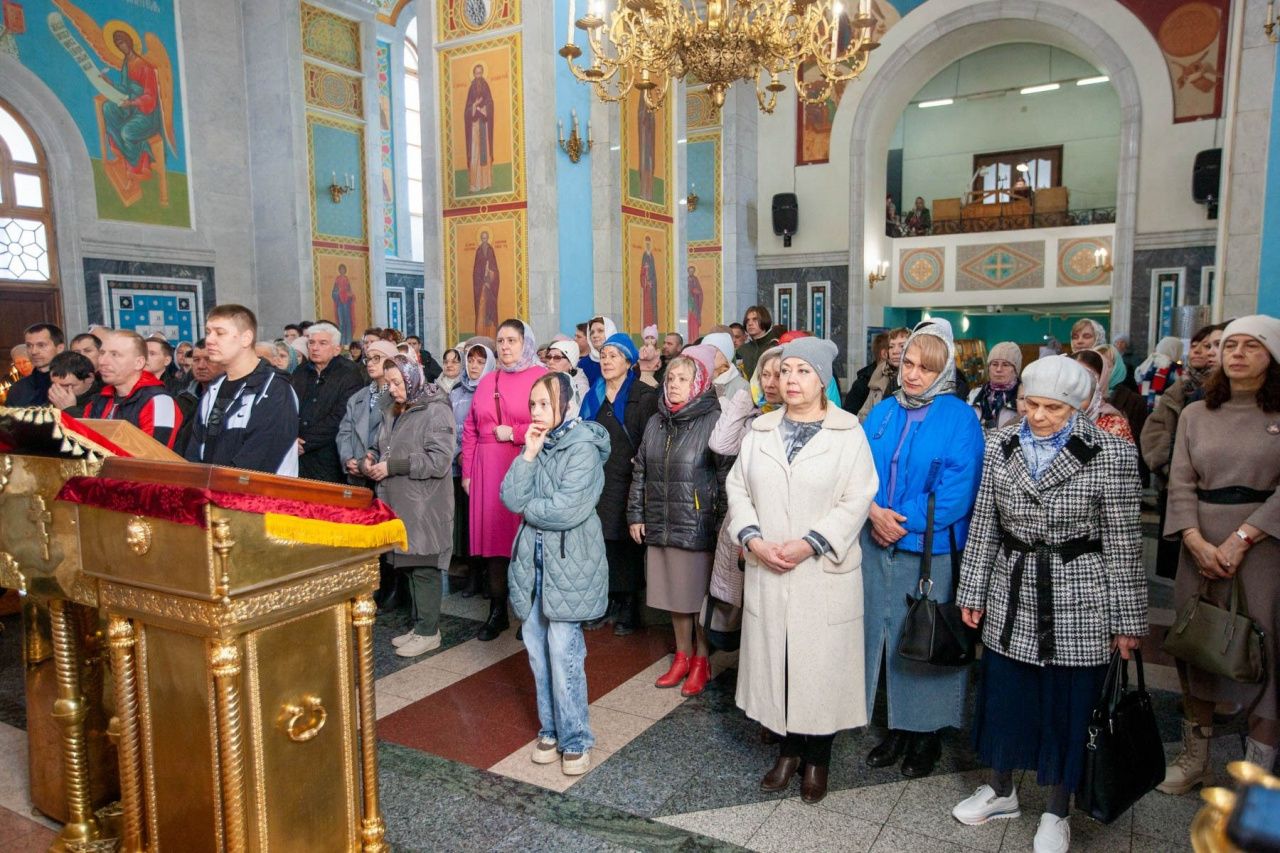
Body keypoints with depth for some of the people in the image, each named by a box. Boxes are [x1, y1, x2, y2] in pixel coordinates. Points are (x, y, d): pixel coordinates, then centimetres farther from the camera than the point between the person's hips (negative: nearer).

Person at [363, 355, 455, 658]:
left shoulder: (436, 411, -10)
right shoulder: (392, 412, 16)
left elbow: (440, 460, -19)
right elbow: (379, 448, 26)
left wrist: (392, 466, -18)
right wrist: (369, 461, 1)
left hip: (425, 507, -7)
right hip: (398, 505, 8)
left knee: (424, 569, 0)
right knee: (410, 565, 13)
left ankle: (428, 632, 12)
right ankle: (420, 626, 25)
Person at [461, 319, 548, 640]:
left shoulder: (540, 377, -2)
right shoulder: (487, 381, 16)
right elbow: (470, 430, 15)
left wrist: (513, 432, -10)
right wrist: (467, 472, 9)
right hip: (488, 473, 5)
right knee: (492, 536, 8)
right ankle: (497, 611, 19)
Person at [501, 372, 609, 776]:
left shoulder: (583, 447, -12)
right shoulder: (538, 445, 9)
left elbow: (568, 510, -21)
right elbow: (511, 499, -2)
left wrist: (527, 507, -5)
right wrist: (529, 454, -10)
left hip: (570, 562, -6)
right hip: (533, 558, 7)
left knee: (563, 651, -5)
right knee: (537, 647, 11)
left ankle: (575, 739, 10)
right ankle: (551, 729, 26)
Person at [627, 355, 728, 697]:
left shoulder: (714, 421, -9)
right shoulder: (656, 422, 10)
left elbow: (727, 476, -11)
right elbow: (640, 472, 15)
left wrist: (724, 525, -12)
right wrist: (635, 515, 11)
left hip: (698, 526, -5)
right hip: (660, 525, 6)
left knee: (699, 595, 6)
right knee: (674, 594, 14)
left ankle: (701, 660, 24)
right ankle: (682, 656, 30)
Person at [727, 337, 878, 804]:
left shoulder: (848, 432, -4)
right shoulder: (759, 430, 8)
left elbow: (857, 499, -9)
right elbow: (738, 488, 6)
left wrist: (809, 544, -17)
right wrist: (753, 539, -9)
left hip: (824, 572, -3)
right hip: (766, 571, 3)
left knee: (820, 662, 6)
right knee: (773, 659, 10)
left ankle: (817, 759, 26)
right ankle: (787, 750, 31)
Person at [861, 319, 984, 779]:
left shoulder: (960, 419, -7)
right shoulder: (882, 413, 7)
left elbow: (958, 491, -13)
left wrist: (902, 521, -15)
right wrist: (874, 511, -12)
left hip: (931, 549, -4)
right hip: (878, 546, 4)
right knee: (885, 634, 12)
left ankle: (928, 732, 26)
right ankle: (898, 726, 30)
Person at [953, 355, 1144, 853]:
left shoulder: (1111, 454, -9)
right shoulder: (1000, 446, 0)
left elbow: (1123, 543, -7)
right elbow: (983, 526, 4)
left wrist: (1127, 620, -4)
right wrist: (973, 592, 5)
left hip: (1079, 606, -3)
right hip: (1012, 597, 3)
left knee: (1069, 706, 9)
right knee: (1003, 695, 13)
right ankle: (1001, 791, 37)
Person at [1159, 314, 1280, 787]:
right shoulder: (1196, 413, 10)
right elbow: (1181, 483, 3)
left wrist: (1240, 538, -17)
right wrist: (1198, 543, -10)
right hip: (1201, 544, 3)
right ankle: (1194, 757, 25)